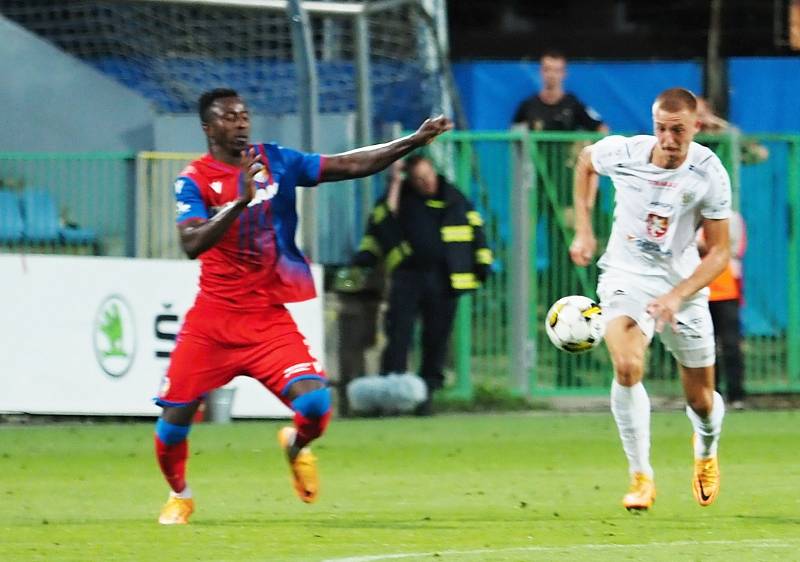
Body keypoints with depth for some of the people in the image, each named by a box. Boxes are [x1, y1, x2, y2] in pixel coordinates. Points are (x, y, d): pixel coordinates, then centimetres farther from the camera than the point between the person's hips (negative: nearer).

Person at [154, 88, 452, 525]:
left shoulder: (275, 161, 3)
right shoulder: (194, 180, -6)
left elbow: (350, 165, 0)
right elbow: (192, 244, -22)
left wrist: (415, 140, -8)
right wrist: (240, 201, -33)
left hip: (269, 319, 2)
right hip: (212, 320, -2)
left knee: (314, 403, -17)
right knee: (175, 417, -3)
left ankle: (296, 445, 20)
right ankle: (179, 495, 27)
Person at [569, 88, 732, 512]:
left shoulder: (709, 174, -17)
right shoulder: (624, 152, -14)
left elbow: (719, 252, -12)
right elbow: (586, 161, 12)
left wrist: (676, 297, -26)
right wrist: (583, 230, 9)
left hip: (684, 285, 1)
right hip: (625, 277, -1)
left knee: (701, 401, 9)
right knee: (627, 369, -29)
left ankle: (706, 449, 46)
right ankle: (641, 477, -19)